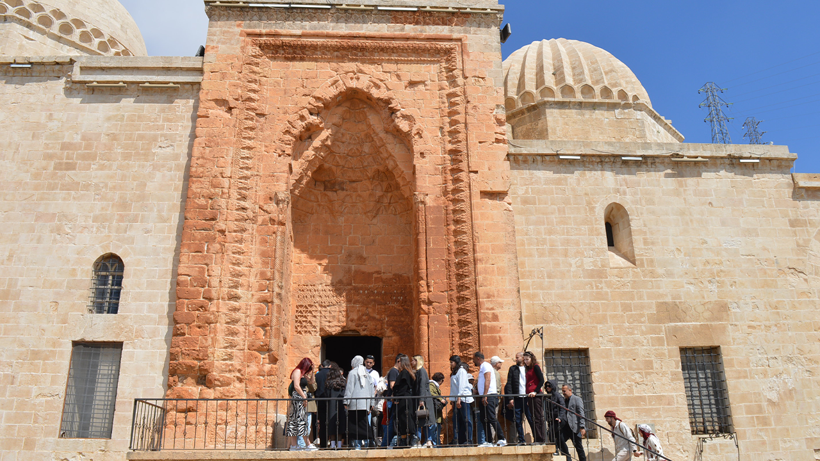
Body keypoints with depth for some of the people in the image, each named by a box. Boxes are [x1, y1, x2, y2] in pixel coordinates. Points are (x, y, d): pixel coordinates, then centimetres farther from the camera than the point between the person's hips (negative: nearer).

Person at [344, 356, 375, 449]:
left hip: (354, 403, -5)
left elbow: (349, 388, -6)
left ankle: (357, 445, -5)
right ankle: (365, 442, 3)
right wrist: (370, 404, 20)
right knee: (364, 424, 8)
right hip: (365, 404, 5)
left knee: (354, 425, -1)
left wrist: (346, 402, -4)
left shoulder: (352, 373, -1)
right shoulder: (368, 374, 15)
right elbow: (372, 390, 17)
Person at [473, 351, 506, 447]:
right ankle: (488, 441, 9)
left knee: (492, 418, -13)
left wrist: (485, 395, -23)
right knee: (485, 420, 7)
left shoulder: (485, 365, -5)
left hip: (489, 396, -10)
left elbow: (487, 380, -17)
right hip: (484, 397, 10)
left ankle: (502, 439, -11)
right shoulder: (482, 367, 24)